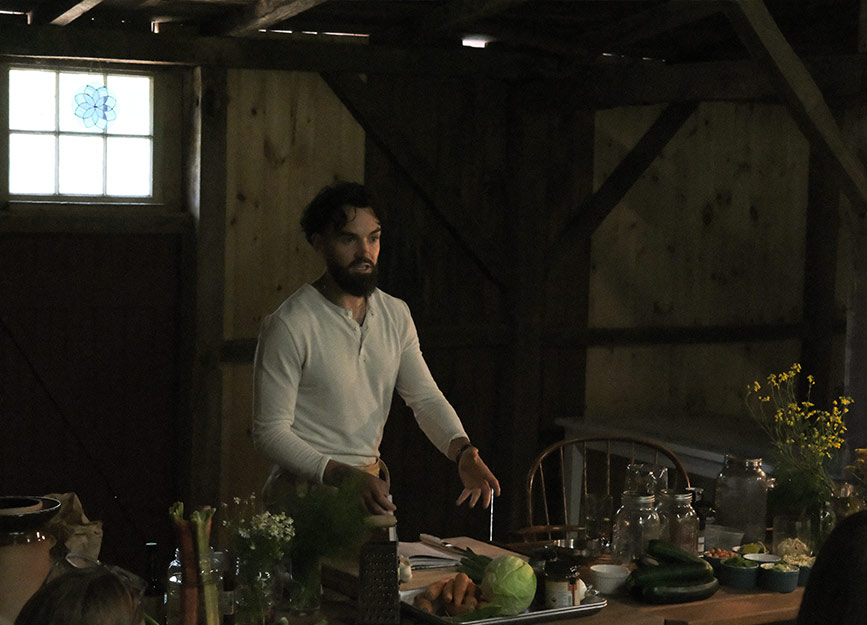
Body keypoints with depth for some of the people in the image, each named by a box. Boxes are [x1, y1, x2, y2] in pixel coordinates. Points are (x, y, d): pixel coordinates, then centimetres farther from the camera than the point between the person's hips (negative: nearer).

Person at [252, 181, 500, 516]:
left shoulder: (396, 315, 9)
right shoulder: (289, 325, -13)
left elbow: (426, 397, 5)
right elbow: (270, 431, -13)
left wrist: (463, 452, -16)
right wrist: (343, 476, -25)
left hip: (371, 485, 6)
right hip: (308, 489, -5)